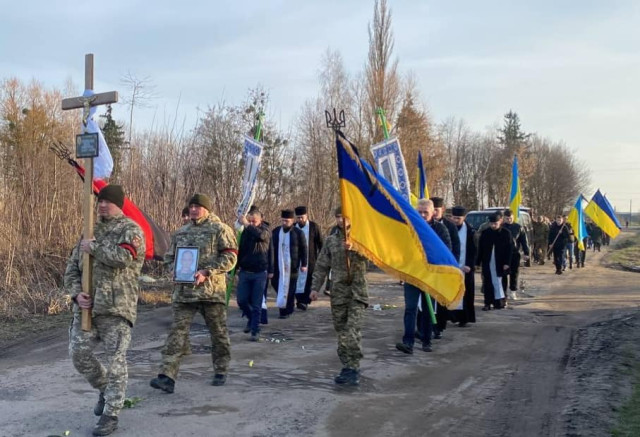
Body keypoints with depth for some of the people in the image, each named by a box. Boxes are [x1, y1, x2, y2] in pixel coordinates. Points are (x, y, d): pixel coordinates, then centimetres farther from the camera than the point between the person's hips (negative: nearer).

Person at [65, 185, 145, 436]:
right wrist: (76, 293, -3)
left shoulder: (130, 230, -4)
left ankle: (110, 415, 7)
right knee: (78, 353, 7)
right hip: (86, 306, 6)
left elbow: (123, 257, -25)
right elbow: (72, 268, 16)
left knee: (114, 361, -3)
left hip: (116, 307, -6)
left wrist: (93, 248, -11)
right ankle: (105, 389, 32)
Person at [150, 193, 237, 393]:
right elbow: (169, 257, 23)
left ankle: (221, 371, 26)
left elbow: (230, 257, -8)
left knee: (218, 332, 9)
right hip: (183, 291, 4)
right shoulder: (180, 233, 16)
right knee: (177, 331, -6)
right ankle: (167, 376, -10)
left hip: (211, 290, -3)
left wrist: (206, 272, -17)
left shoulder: (220, 230, -1)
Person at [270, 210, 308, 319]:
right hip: (278, 265, 4)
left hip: (292, 266, -4)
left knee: (289, 288, -1)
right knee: (275, 283, 3)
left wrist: (303, 264, -1)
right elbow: (272, 248, 11)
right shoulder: (275, 232, 6)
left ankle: (286, 310, 6)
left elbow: (303, 249, 1)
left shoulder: (298, 233, -3)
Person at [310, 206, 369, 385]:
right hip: (338, 292, 4)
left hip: (357, 291, -3)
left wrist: (354, 248, -28)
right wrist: (315, 287, 6)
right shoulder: (331, 240, 11)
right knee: (341, 331, 5)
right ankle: (347, 367, 14)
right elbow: (321, 266, 13)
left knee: (353, 330, -14)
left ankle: (354, 368, -9)